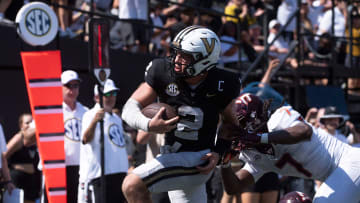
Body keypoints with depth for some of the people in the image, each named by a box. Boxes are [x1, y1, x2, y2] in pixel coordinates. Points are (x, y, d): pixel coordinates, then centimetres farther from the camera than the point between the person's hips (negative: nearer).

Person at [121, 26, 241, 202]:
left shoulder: (221, 84, -13)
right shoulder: (163, 72, -9)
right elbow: (130, 108, -9)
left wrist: (218, 153, -10)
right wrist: (149, 125, -30)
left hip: (196, 160, -5)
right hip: (171, 154, 5)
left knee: (133, 185, -23)